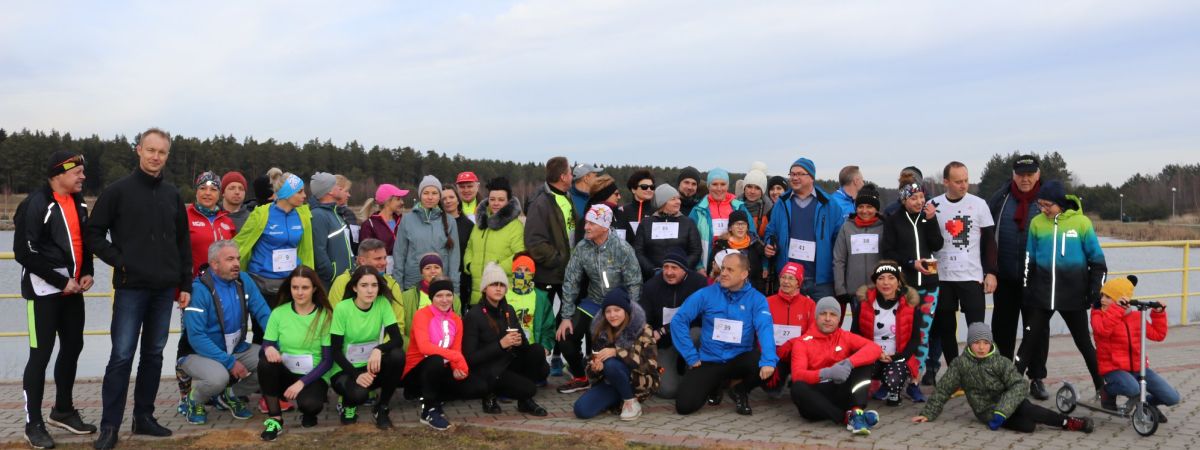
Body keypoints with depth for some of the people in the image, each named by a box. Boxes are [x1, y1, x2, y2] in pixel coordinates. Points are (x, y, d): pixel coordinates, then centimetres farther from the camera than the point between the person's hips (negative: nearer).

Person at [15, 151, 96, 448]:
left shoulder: (78, 202, 10)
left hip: (73, 288, 8)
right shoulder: (35, 204, -14)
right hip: (43, 289, -8)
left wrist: (87, 272, 4)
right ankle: (33, 424, 8)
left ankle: (63, 411, 27)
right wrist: (60, 281, -17)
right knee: (41, 354, -3)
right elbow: (24, 252, -18)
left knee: (73, 347, 13)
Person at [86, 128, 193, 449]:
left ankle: (144, 417, 20)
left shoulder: (173, 195, 10)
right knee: (122, 356, -4)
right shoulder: (118, 191, -2)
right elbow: (92, 234, -2)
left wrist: (186, 284, 9)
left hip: (164, 289, 4)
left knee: (154, 354, 10)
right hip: (131, 287, -4)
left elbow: (183, 242, 13)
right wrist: (119, 260, -11)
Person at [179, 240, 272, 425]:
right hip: (201, 353, -6)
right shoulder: (199, 290, -19)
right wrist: (229, 362, -27)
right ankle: (193, 401, 2)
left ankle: (231, 395, 11)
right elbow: (196, 337, -22)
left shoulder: (244, 281, -2)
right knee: (218, 377, -35)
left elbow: (263, 313, -5)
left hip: (237, 349, 6)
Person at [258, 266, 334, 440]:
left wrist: (302, 382, -20)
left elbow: (328, 360, -9)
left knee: (309, 403, -34)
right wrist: (269, 348, -28)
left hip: (314, 377, -2)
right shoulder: (278, 313, -2)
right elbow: (267, 344, -3)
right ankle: (275, 419, -14)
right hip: (285, 374, 2)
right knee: (266, 363, -30)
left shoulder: (325, 316, -8)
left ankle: (308, 412, 7)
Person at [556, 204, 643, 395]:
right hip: (593, 303, 3)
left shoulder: (622, 249, -17)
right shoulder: (582, 248, -8)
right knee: (565, 336, -7)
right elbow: (570, 282, -5)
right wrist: (566, 316, -7)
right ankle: (580, 377, 16)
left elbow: (634, 284, -14)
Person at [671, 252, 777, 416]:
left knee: (767, 367, -33)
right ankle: (714, 384, 19)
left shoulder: (756, 299, -5)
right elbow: (678, 320, -6)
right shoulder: (706, 294, -5)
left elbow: (765, 329, -20)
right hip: (709, 361, 0)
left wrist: (768, 361, -38)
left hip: (740, 359, 0)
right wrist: (691, 357, -10)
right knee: (684, 405, -17)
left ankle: (740, 389, 3)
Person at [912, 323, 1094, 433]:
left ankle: (1068, 421, -13)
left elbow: (1019, 386, -16)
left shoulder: (1002, 363, -6)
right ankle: (1068, 423, -12)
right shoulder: (960, 364, -4)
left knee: (1026, 408, -33)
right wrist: (928, 414, -7)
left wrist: (1001, 411, -29)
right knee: (1027, 426, -25)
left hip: (1008, 404, 1)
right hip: (987, 412, -1)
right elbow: (943, 390, -1)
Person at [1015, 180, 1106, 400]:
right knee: (1033, 336, 4)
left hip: (1073, 292, -2)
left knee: (1084, 340, 7)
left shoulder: (1081, 222, -5)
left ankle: (1103, 384, 19)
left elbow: (1097, 259, 1)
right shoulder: (1037, 223, 1)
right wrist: (1027, 288, 8)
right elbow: (1029, 259, 9)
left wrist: (1096, 289, -2)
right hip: (1042, 290, 2)